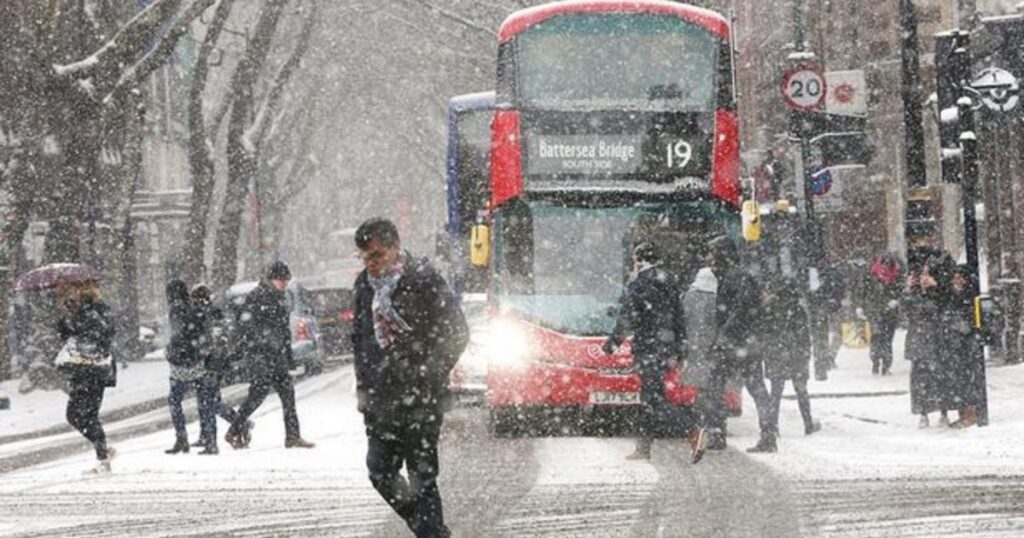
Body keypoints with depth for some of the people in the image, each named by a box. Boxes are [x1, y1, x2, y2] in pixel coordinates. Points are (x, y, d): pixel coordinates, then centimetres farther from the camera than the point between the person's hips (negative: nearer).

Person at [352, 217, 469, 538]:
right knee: (381, 472, 6)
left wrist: (427, 378, -7)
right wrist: (363, 385, 16)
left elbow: (457, 334, -6)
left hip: (420, 399, -7)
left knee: (421, 474, -7)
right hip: (380, 397, 7)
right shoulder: (366, 284, 9)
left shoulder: (424, 280, -11)